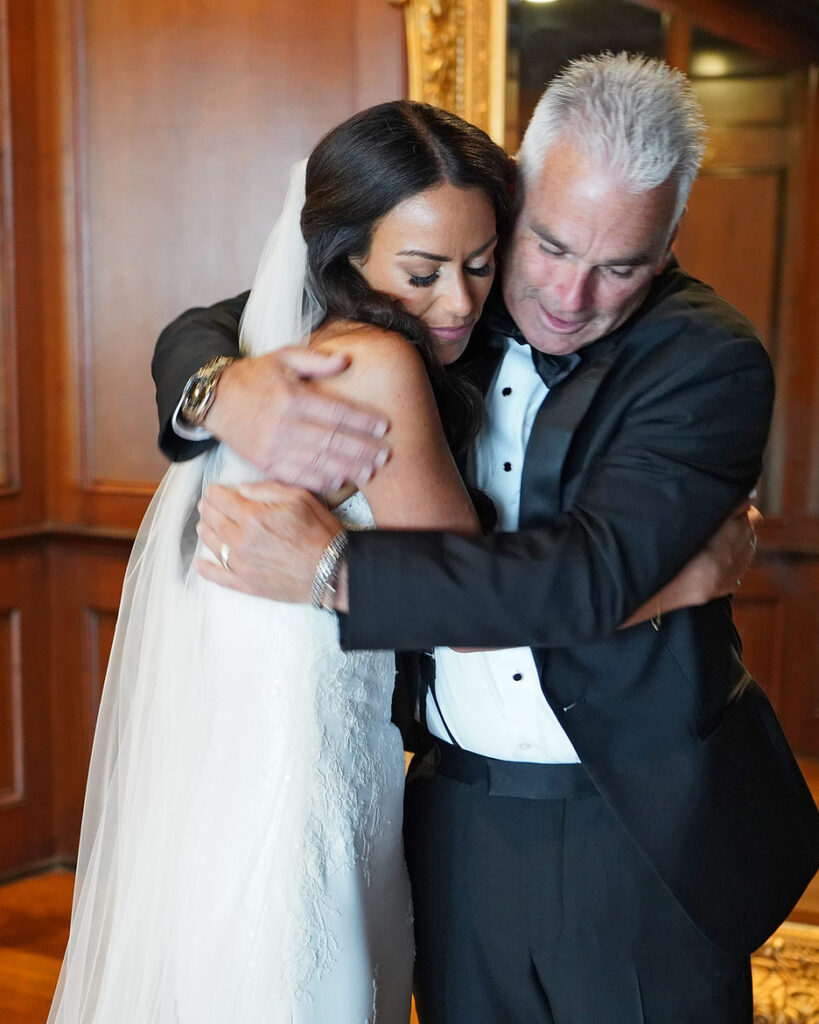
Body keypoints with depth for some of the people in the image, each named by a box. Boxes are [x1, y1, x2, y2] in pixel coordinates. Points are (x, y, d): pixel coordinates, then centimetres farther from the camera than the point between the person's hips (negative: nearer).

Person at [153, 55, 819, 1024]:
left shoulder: (710, 360, -14)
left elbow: (595, 572, -26)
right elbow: (203, 328, 4)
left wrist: (336, 570, -29)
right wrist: (227, 392, -21)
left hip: (645, 833, -3)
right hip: (458, 823, 4)